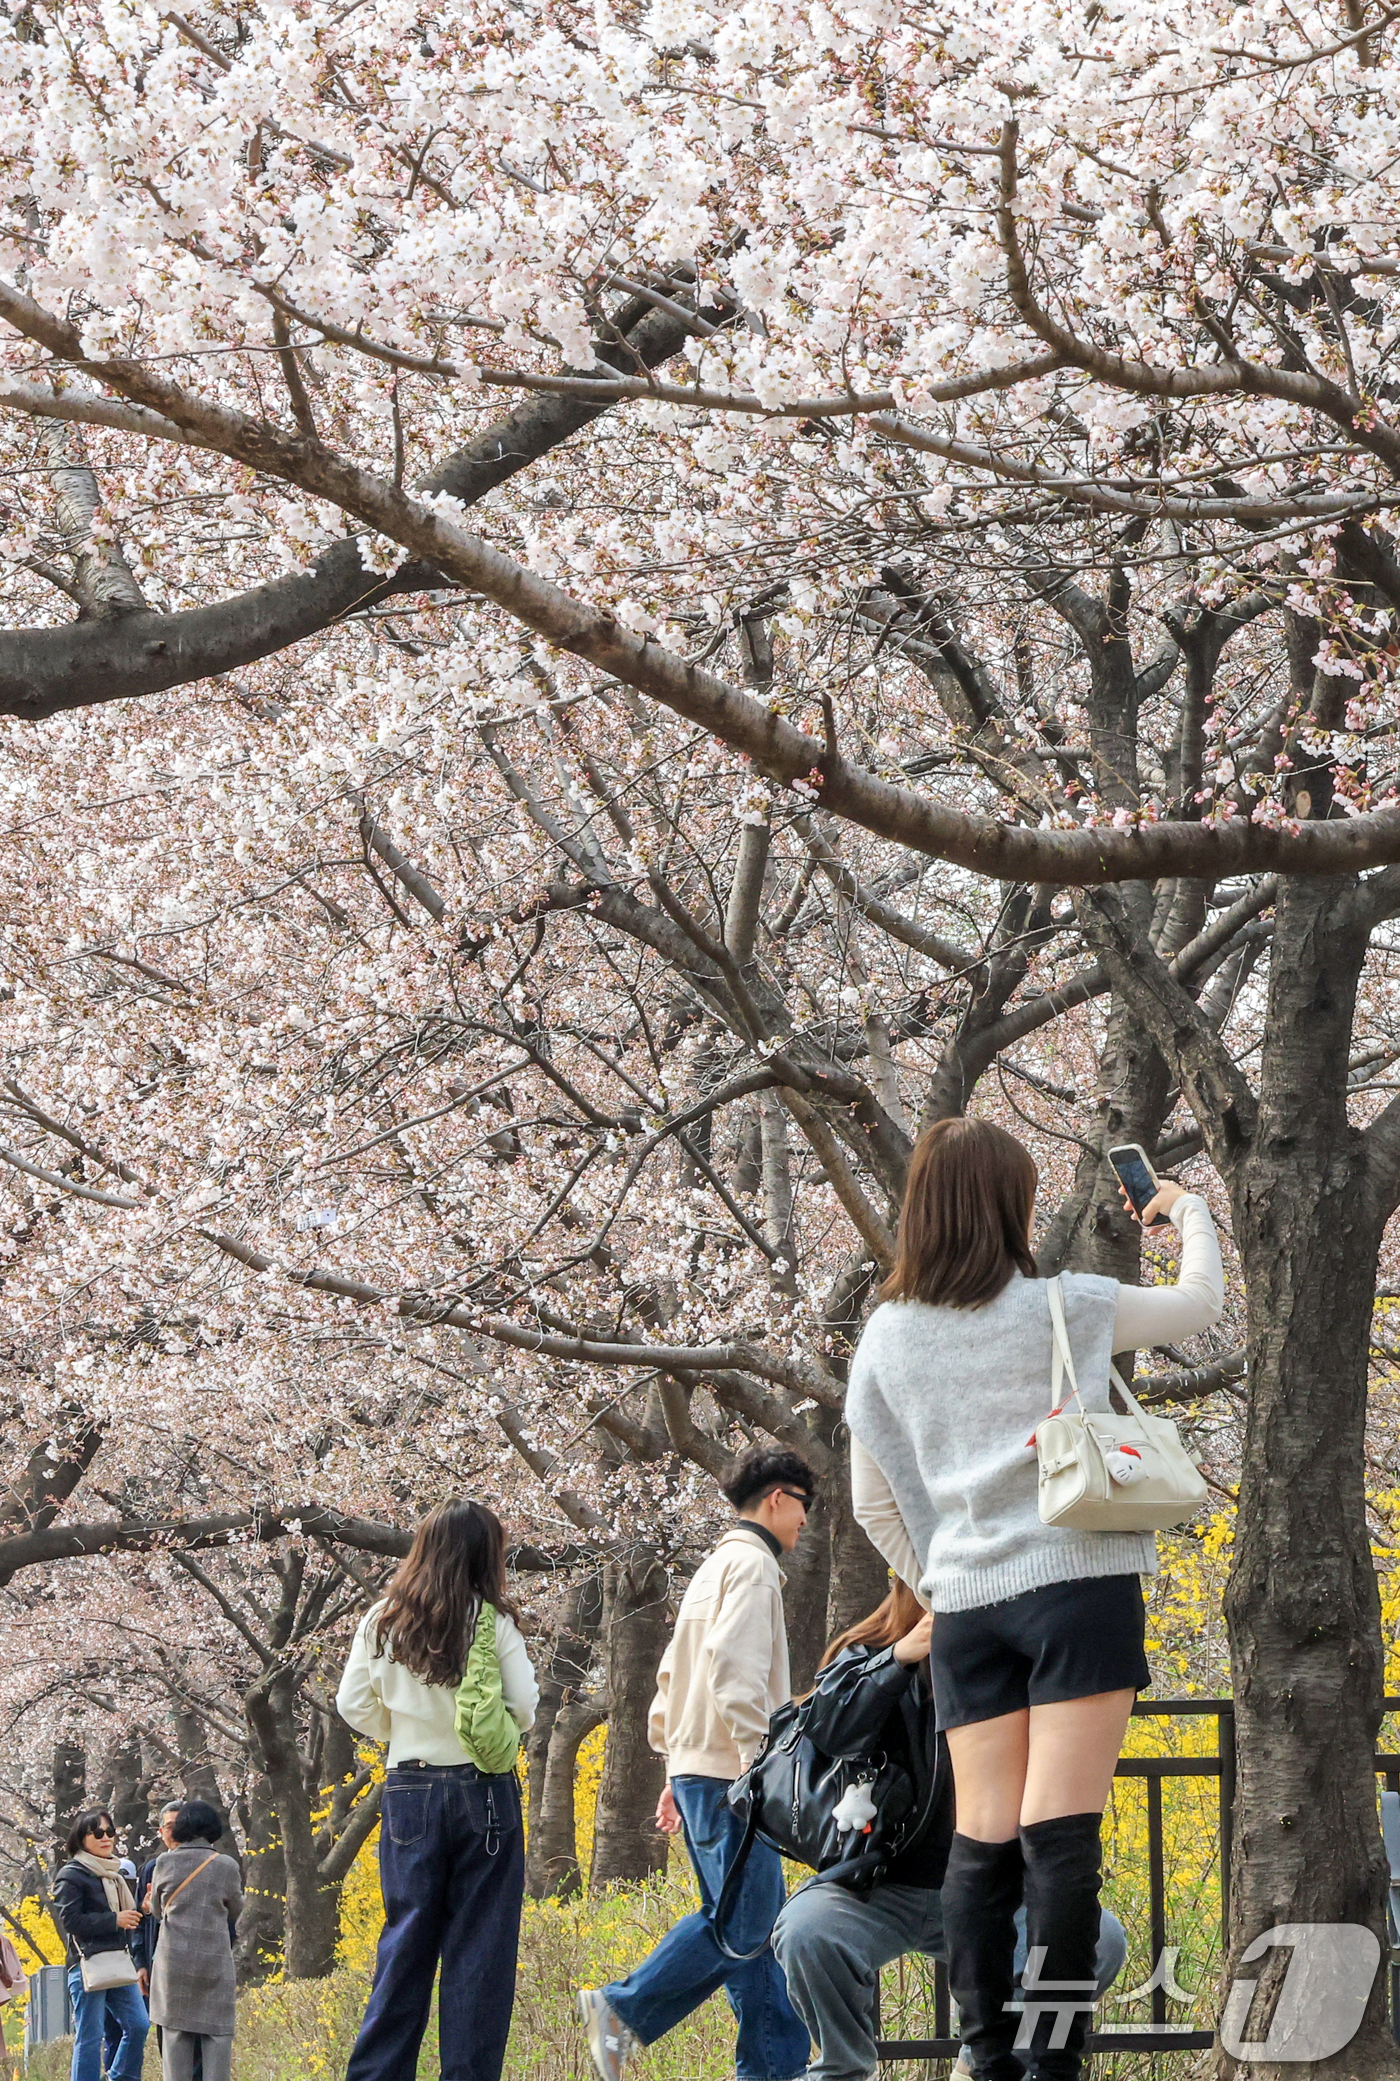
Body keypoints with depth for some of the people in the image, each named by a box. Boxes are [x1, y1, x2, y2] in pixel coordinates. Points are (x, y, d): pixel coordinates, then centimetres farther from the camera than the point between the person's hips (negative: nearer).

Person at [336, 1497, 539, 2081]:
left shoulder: (381, 1622, 3)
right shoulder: (493, 1621, -5)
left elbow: (353, 1706, 5)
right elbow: (524, 1709, -5)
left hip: (409, 1791, 3)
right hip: (483, 1788, -3)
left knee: (406, 1938, 9)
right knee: (479, 1945, 1)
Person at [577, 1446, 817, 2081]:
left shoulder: (714, 1568, 25)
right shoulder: (752, 1563, -6)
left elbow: (671, 1676, 25)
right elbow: (734, 1667, -19)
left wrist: (674, 1770, 24)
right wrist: (758, 1761, -21)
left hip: (696, 1768, 10)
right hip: (728, 1771, -10)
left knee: (755, 1922, 5)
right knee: (743, 1918, -11)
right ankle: (624, 2009, -9)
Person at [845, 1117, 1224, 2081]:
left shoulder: (887, 1336, 8)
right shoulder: (1065, 1309, -2)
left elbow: (874, 1501, 13)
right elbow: (1201, 1301, 15)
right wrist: (1190, 1212, 33)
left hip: (966, 1603, 4)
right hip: (1079, 1584, -4)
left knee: (982, 1841, 3)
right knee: (1061, 1837, -8)